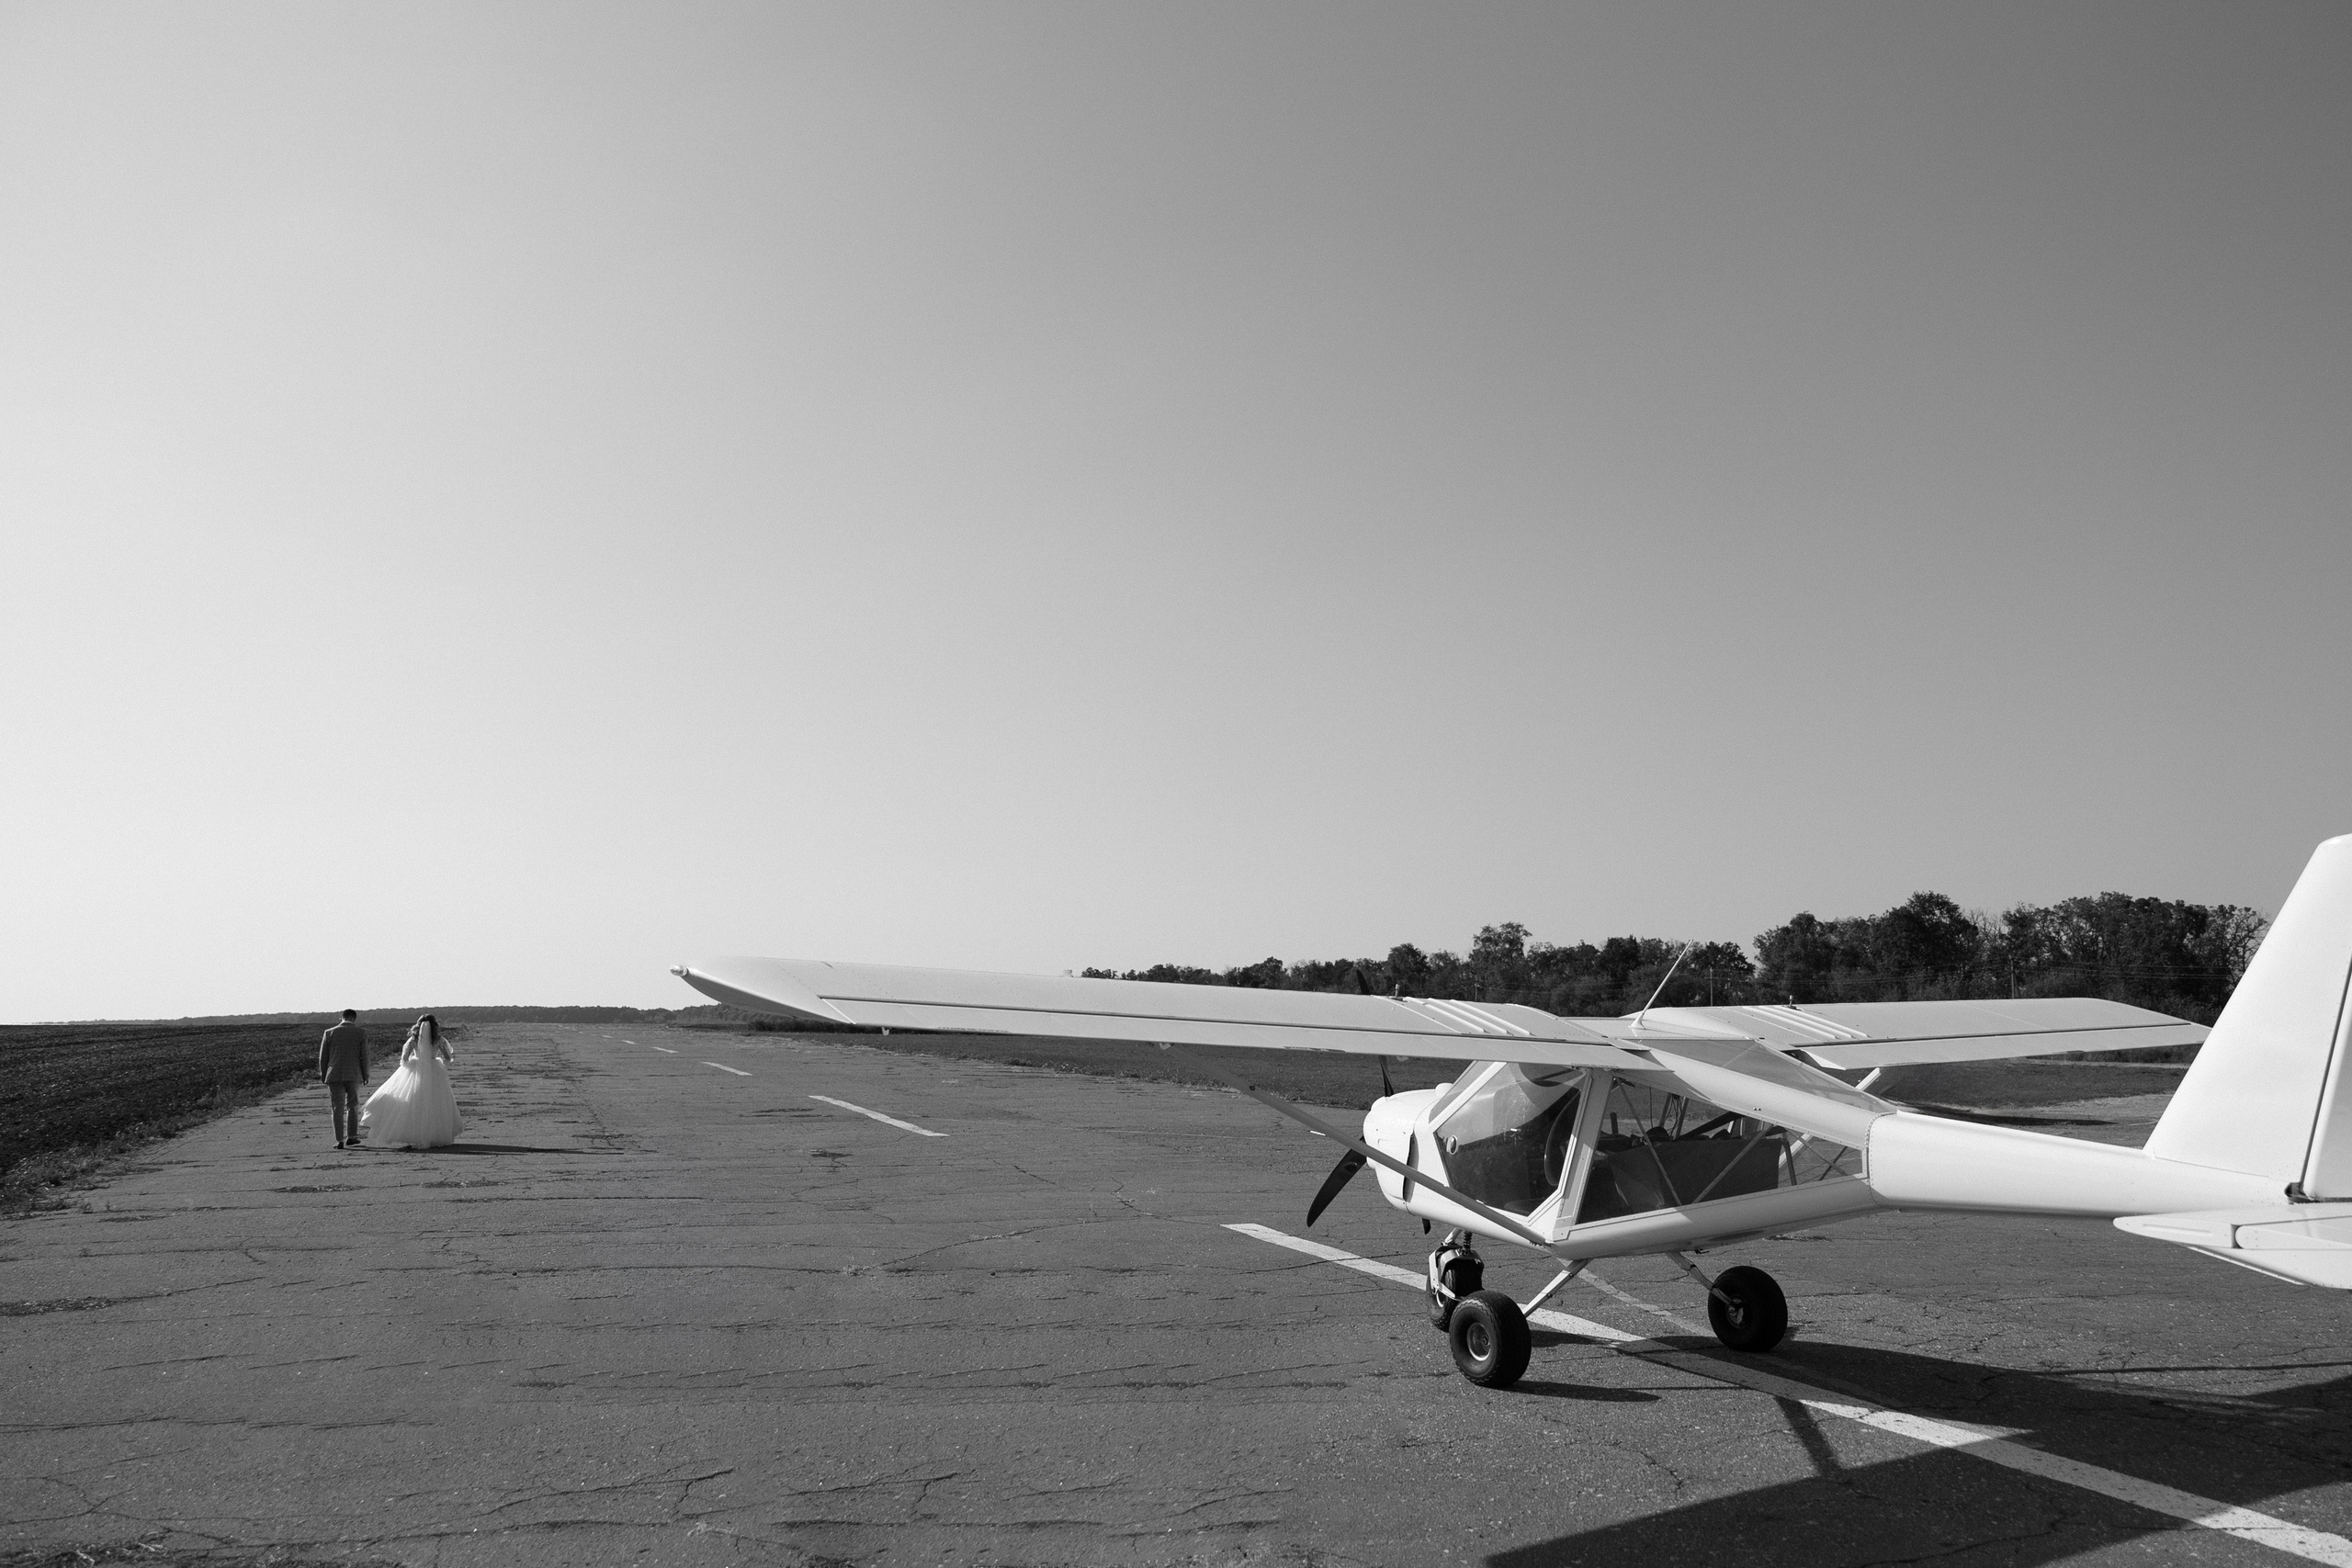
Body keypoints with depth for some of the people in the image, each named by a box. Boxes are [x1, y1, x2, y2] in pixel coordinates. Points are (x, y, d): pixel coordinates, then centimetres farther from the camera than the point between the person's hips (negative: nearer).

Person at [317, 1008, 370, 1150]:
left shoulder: (329, 1032, 2)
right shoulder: (361, 1033, -1)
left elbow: (323, 1057, 4)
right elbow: (364, 1056, -2)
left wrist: (323, 1075, 14)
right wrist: (365, 1074, 7)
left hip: (334, 1076, 0)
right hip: (353, 1075, 0)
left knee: (337, 1108, 4)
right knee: (352, 1106, 16)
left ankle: (340, 1140, -2)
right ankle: (351, 1136, 12)